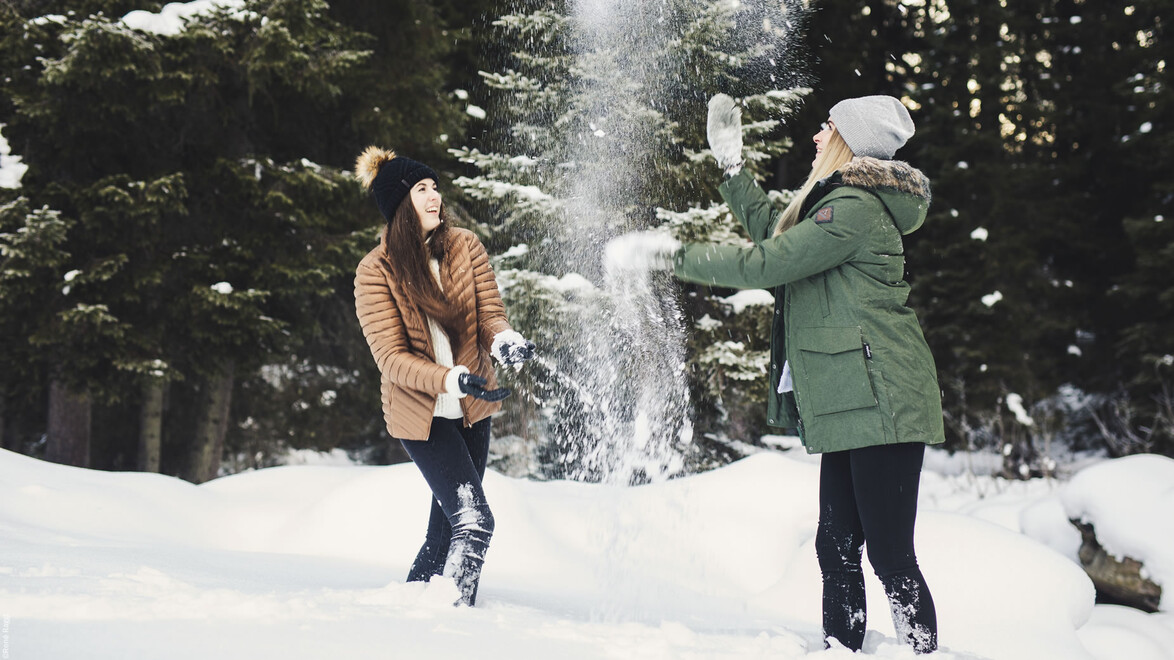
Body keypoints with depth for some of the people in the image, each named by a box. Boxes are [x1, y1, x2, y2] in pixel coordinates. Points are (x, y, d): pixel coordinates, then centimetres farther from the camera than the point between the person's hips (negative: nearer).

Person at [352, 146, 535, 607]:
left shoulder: (465, 247, -3)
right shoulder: (374, 272, -13)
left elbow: (490, 313, -4)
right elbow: (392, 359, -17)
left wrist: (504, 339, -29)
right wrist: (455, 379, -33)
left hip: (472, 411, 5)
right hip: (420, 414, -5)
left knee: (447, 527, 15)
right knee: (473, 520, -17)